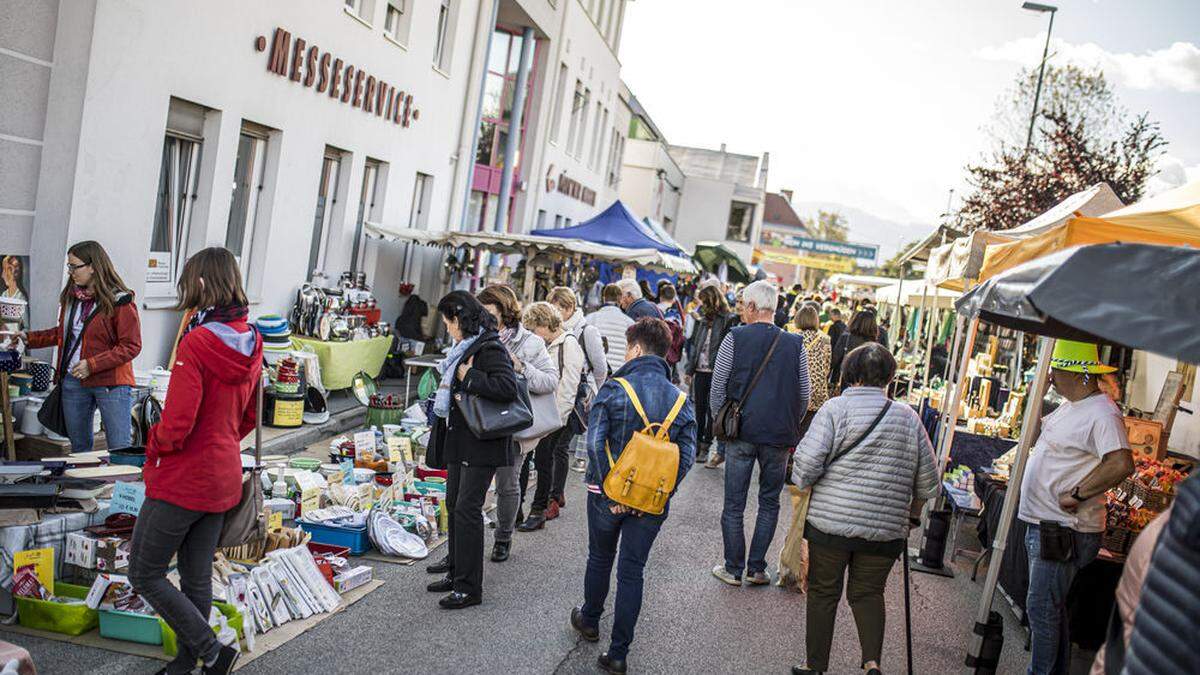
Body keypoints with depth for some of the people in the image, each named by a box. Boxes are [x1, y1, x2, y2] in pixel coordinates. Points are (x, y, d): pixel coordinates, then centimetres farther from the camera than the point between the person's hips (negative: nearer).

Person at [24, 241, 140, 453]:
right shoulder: (70, 297, 11)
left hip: (111, 382, -7)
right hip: (73, 380, 7)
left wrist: (92, 365, -18)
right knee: (79, 446, 15)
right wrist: (28, 339, 14)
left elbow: (131, 347, -14)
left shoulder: (119, 301, -11)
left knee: (120, 449, -5)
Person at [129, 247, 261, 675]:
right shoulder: (250, 343, 2)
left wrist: (152, 447, -4)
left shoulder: (196, 343, -22)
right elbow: (249, 417, 12)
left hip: (181, 479, -8)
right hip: (224, 476, 8)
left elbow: (176, 425, -24)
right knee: (197, 576, 17)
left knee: (144, 574, 6)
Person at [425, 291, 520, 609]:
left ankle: (470, 588, 2)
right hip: (459, 440, 10)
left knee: (467, 509, -7)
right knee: (454, 505, 15)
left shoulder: (490, 349, -16)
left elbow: (508, 388, -30)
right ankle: (456, 573, 29)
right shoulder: (464, 347, 13)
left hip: (481, 444, -10)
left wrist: (468, 377, -23)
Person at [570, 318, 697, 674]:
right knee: (632, 572, 10)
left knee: (600, 559, 21)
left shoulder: (613, 390, -13)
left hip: (607, 495, -2)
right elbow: (687, 456, -6)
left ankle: (589, 621, 43)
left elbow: (595, 444, -19)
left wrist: (610, 493, -13)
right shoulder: (681, 400, -2)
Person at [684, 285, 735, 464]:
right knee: (699, 409, 12)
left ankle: (706, 446, 10)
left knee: (712, 410, 2)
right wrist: (690, 369, 12)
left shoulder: (728, 320, -9)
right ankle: (697, 443, 22)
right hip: (700, 370, 6)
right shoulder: (704, 320, 13)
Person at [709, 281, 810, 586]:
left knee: (734, 504, 8)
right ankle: (756, 568, 16)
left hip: (741, 433, -2)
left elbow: (717, 389, -3)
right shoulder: (795, 344, 1)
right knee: (769, 503, 14)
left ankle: (734, 569, 15)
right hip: (779, 436, 2)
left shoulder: (735, 338, -5)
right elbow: (804, 395, 6)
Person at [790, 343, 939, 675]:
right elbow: (928, 481, 10)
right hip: (885, 528, 3)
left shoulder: (835, 408, -7)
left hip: (831, 522, -2)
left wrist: (801, 486, 6)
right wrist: (913, 514, 25)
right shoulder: (909, 418, 4)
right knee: (868, 593, 17)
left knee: (823, 592, 12)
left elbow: (806, 465, -14)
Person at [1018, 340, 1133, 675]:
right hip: (1043, 524, 10)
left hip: (1064, 531, -10)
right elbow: (1036, 432, 31)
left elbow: (1122, 464, -33)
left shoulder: (1102, 413, -19)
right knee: (1050, 606, 20)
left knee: (1042, 608, -3)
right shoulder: (1070, 406, 12)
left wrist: (1077, 494, -26)